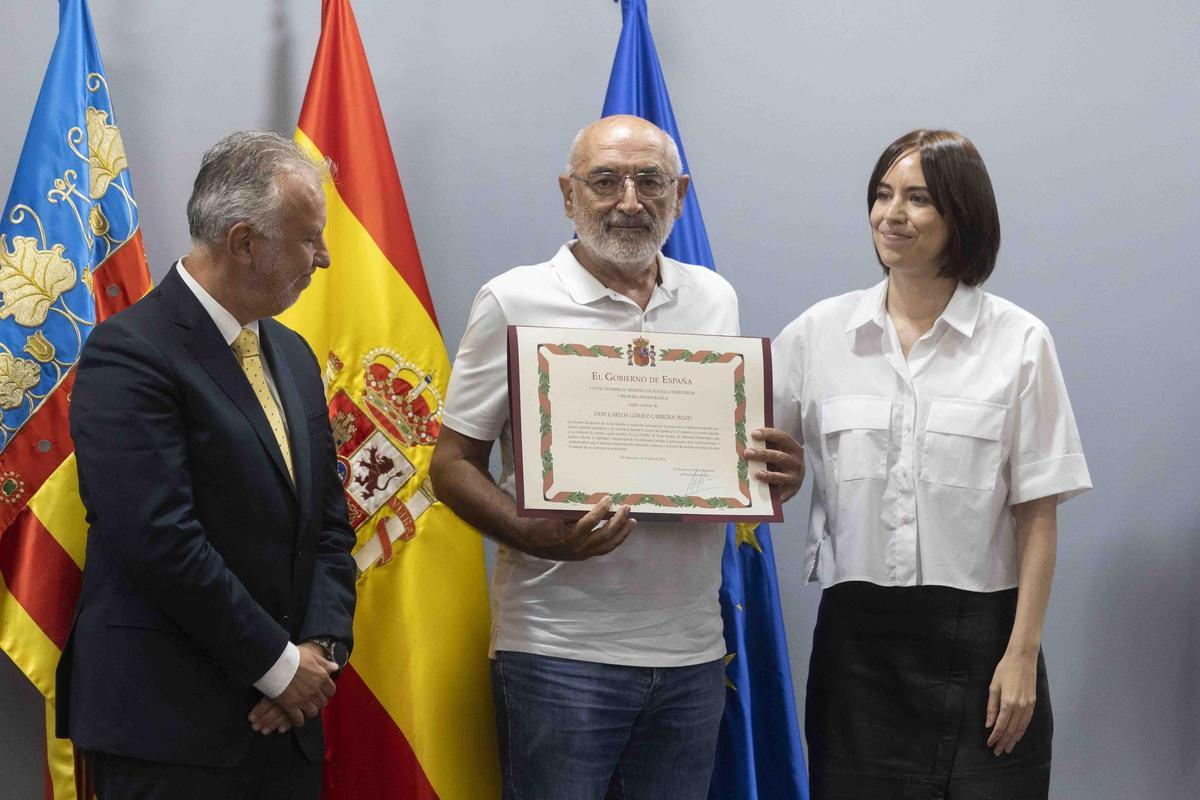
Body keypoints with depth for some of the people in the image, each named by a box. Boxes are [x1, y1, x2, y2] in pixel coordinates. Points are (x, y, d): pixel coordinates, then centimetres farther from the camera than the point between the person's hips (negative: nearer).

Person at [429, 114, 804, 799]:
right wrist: (534, 538, -21)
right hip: (560, 653, -4)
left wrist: (780, 473, -3)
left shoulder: (716, 299, 11)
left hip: (692, 650, 4)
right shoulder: (515, 301, -3)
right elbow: (453, 464, -3)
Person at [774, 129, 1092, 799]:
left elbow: (1037, 517, -2)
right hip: (856, 635, 2)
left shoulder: (1020, 341, 0)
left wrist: (1023, 654, -7)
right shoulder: (819, 332, 6)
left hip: (978, 634, -2)